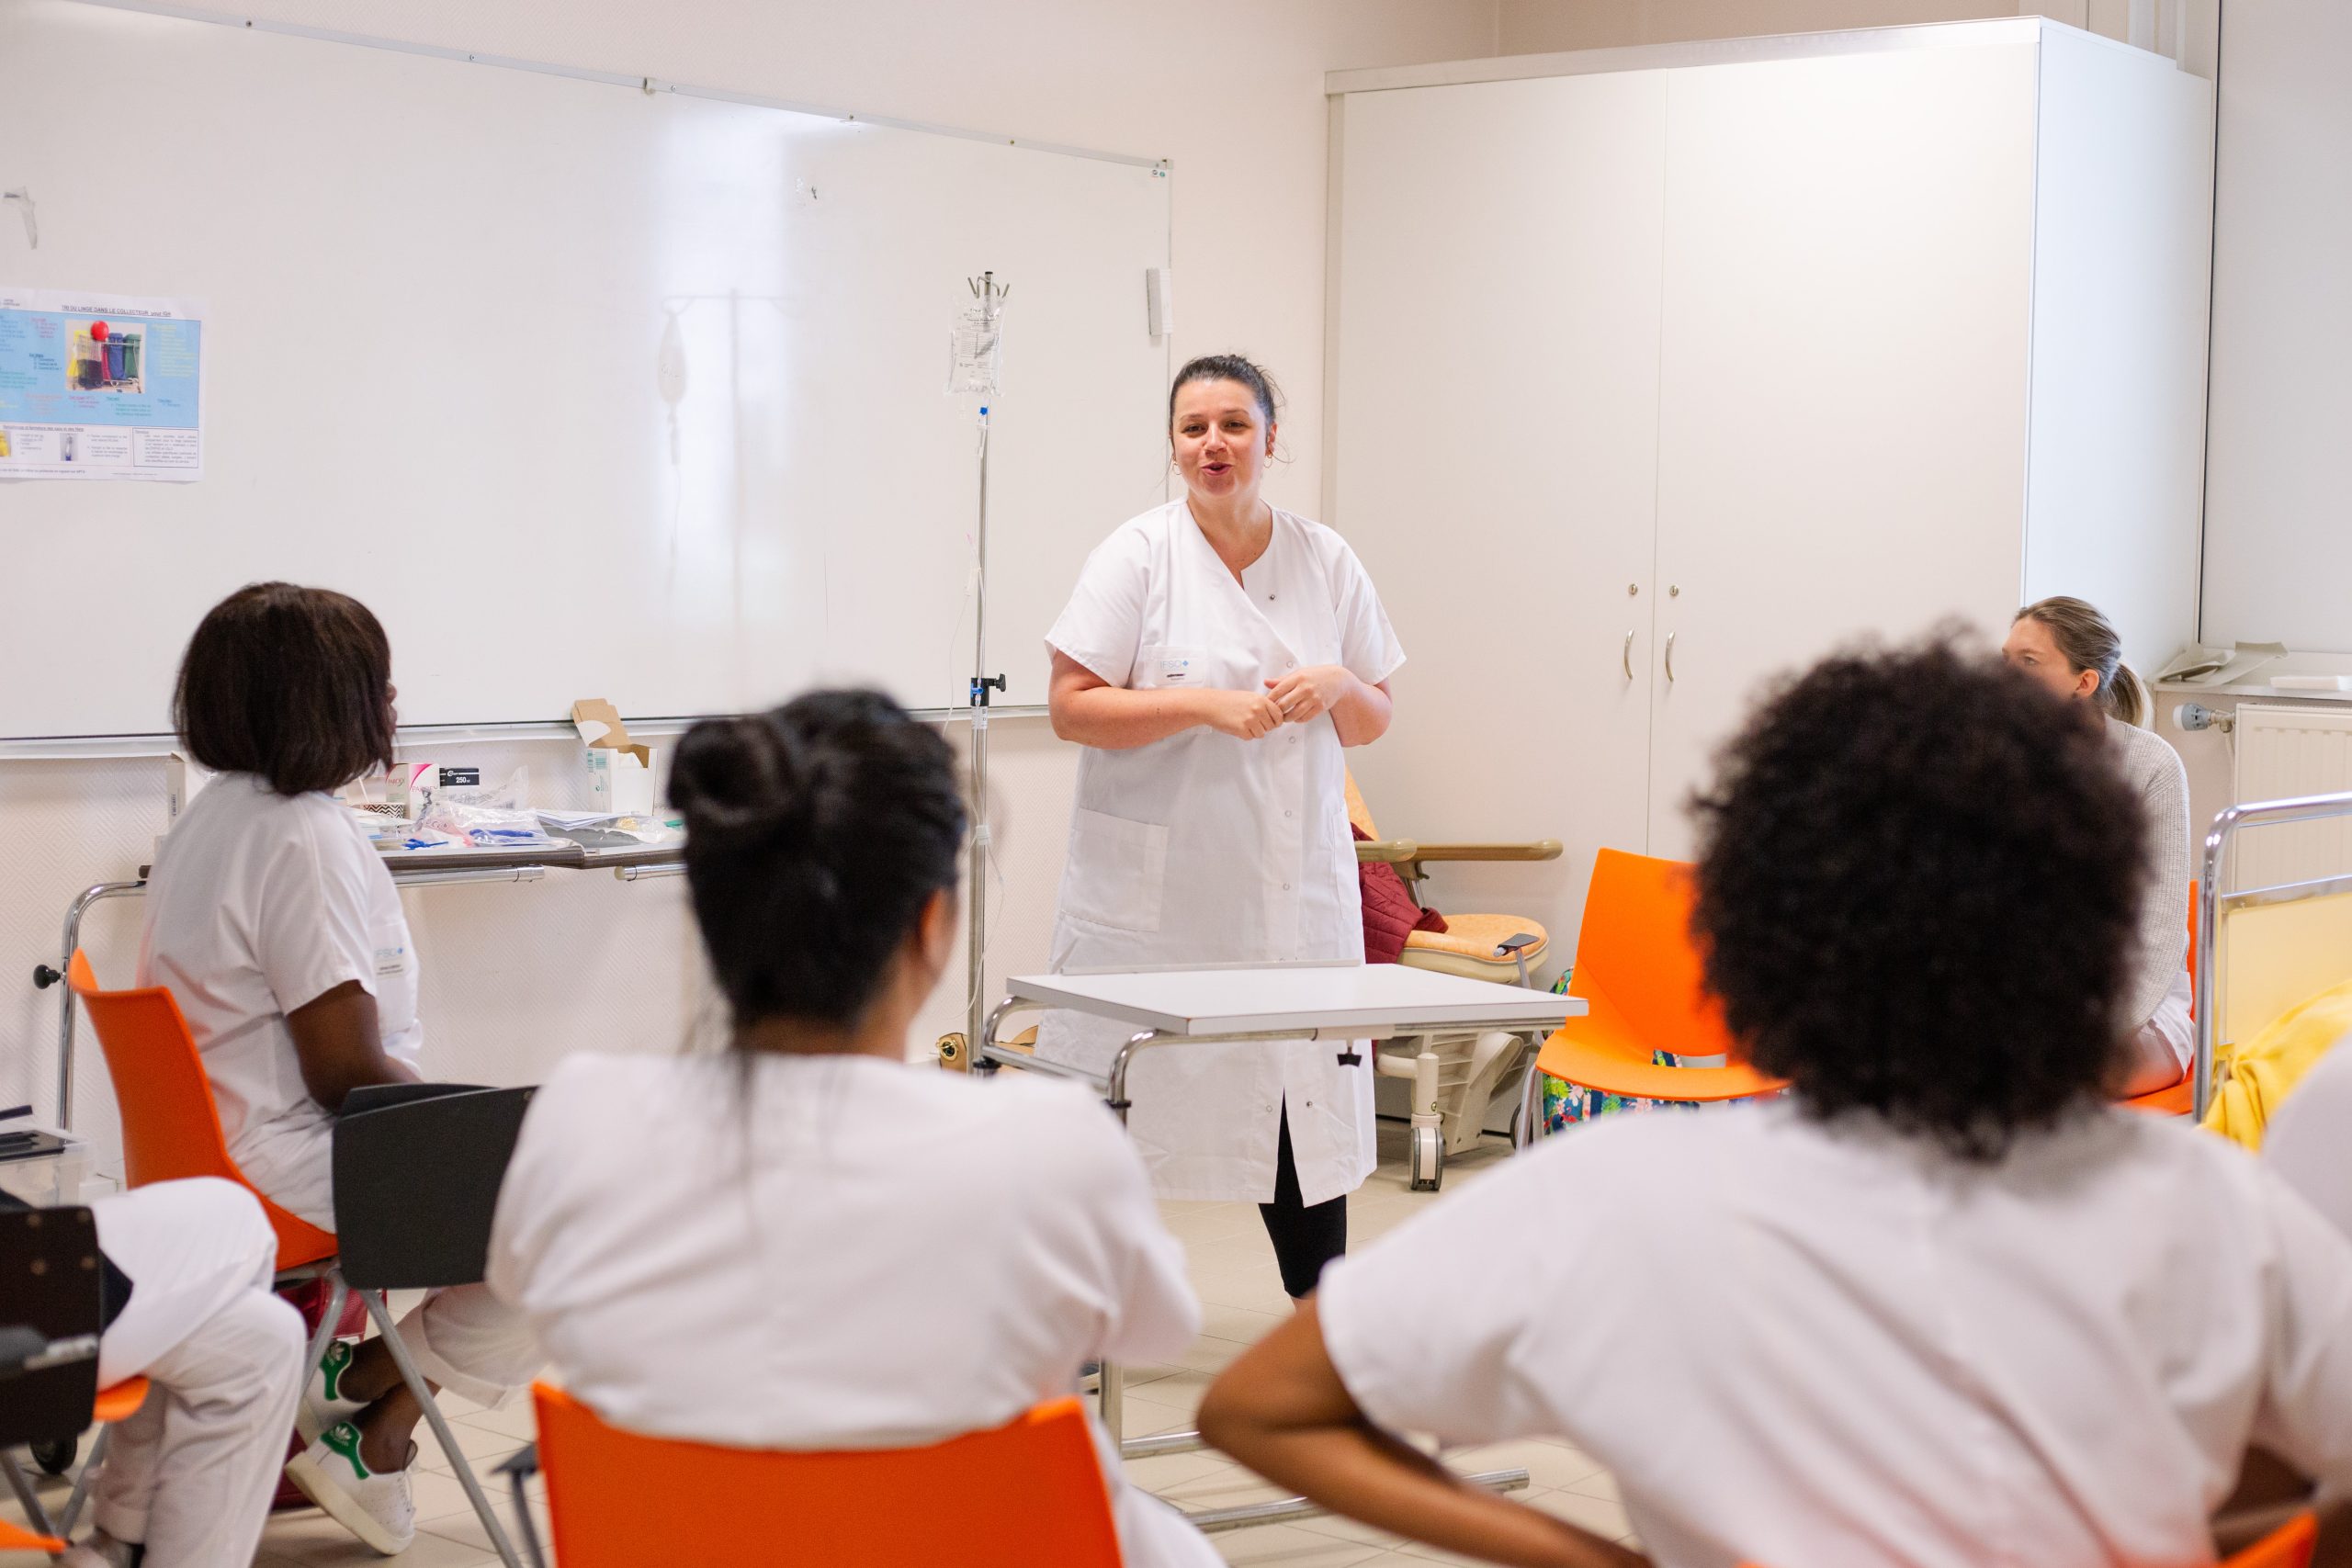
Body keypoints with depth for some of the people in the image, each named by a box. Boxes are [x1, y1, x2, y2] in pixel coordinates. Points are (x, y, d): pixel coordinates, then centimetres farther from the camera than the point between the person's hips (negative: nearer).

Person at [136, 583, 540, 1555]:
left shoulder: (214, 815, 11)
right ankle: (360, 1403, 2)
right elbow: (349, 1073, -23)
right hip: (286, 1168, -11)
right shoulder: (304, 836, -21)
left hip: (217, 1142, 11)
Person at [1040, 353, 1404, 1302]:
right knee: (1115, 1110, 1)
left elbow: (1373, 724, 15)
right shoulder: (1137, 556, -3)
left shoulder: (1327, 562, 9)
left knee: (1305, 1103, 5)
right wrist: (1207, 704, -18)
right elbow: (1072, 707, -9)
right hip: (1156, 894, -3)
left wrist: (1337, 686, -7)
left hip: (1293, 893, 3)